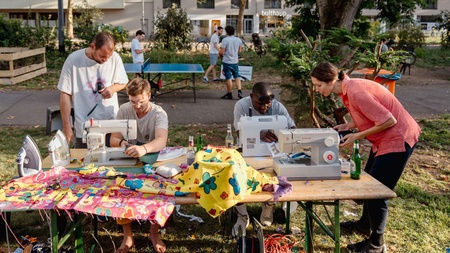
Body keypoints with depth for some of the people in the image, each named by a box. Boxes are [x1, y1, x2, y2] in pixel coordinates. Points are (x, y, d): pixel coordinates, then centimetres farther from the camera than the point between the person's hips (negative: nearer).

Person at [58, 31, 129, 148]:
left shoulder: (115, 58, -5)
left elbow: (123, 82, 12)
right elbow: (65, 94, -5)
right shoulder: (73, 60, -10)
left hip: (111, 125, 2)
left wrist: (113, 88, -12)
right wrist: (66, 127, -5)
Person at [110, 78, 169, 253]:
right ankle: (127, 235, -8)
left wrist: (144, 148, -58)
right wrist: (122, 143, -32)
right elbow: (113, 140, -6)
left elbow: (161, 140, -35)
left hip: (153, 162, -2)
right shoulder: (124, 110, -5)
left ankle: (154, 233, -4)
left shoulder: (159, 114, -16)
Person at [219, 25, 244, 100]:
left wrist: (219, 54, 5)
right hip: (235, 61, 4)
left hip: (227, 62, -4)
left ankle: (229, 94, 14)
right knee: (237, 77, 14)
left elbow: (222, 52, -16)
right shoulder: (238, 40, 1)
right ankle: (239, 91, 0)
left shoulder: (225, 40, -14)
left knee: (228, 78, 4)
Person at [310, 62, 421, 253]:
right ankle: (365, 224, 42)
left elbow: (389, 120, -25)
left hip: (398, 138, -10)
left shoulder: (355, 92, -27)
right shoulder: (347, 89, 2)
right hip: (384, 139, 10)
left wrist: (356, 136, -19)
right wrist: (349, 125, -2)